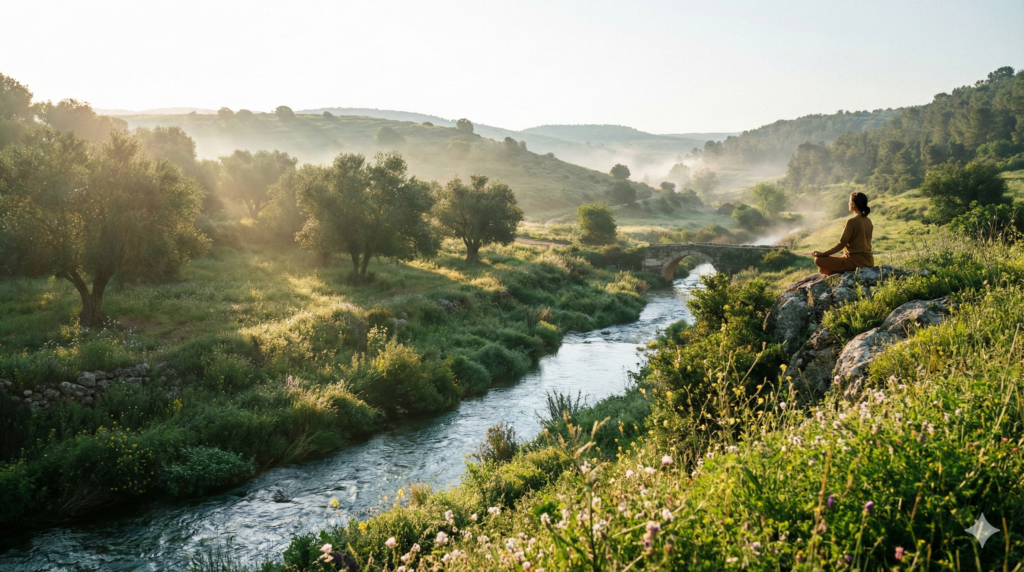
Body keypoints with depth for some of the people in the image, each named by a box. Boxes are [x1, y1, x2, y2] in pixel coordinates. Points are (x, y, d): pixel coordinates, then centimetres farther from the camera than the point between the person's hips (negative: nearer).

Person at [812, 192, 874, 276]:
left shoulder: (852, 221, -15)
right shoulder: (868, 221, 9)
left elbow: (841, 244, -14)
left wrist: (822, 254, -8)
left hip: (856, 262, -9)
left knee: (819, 260, -5)